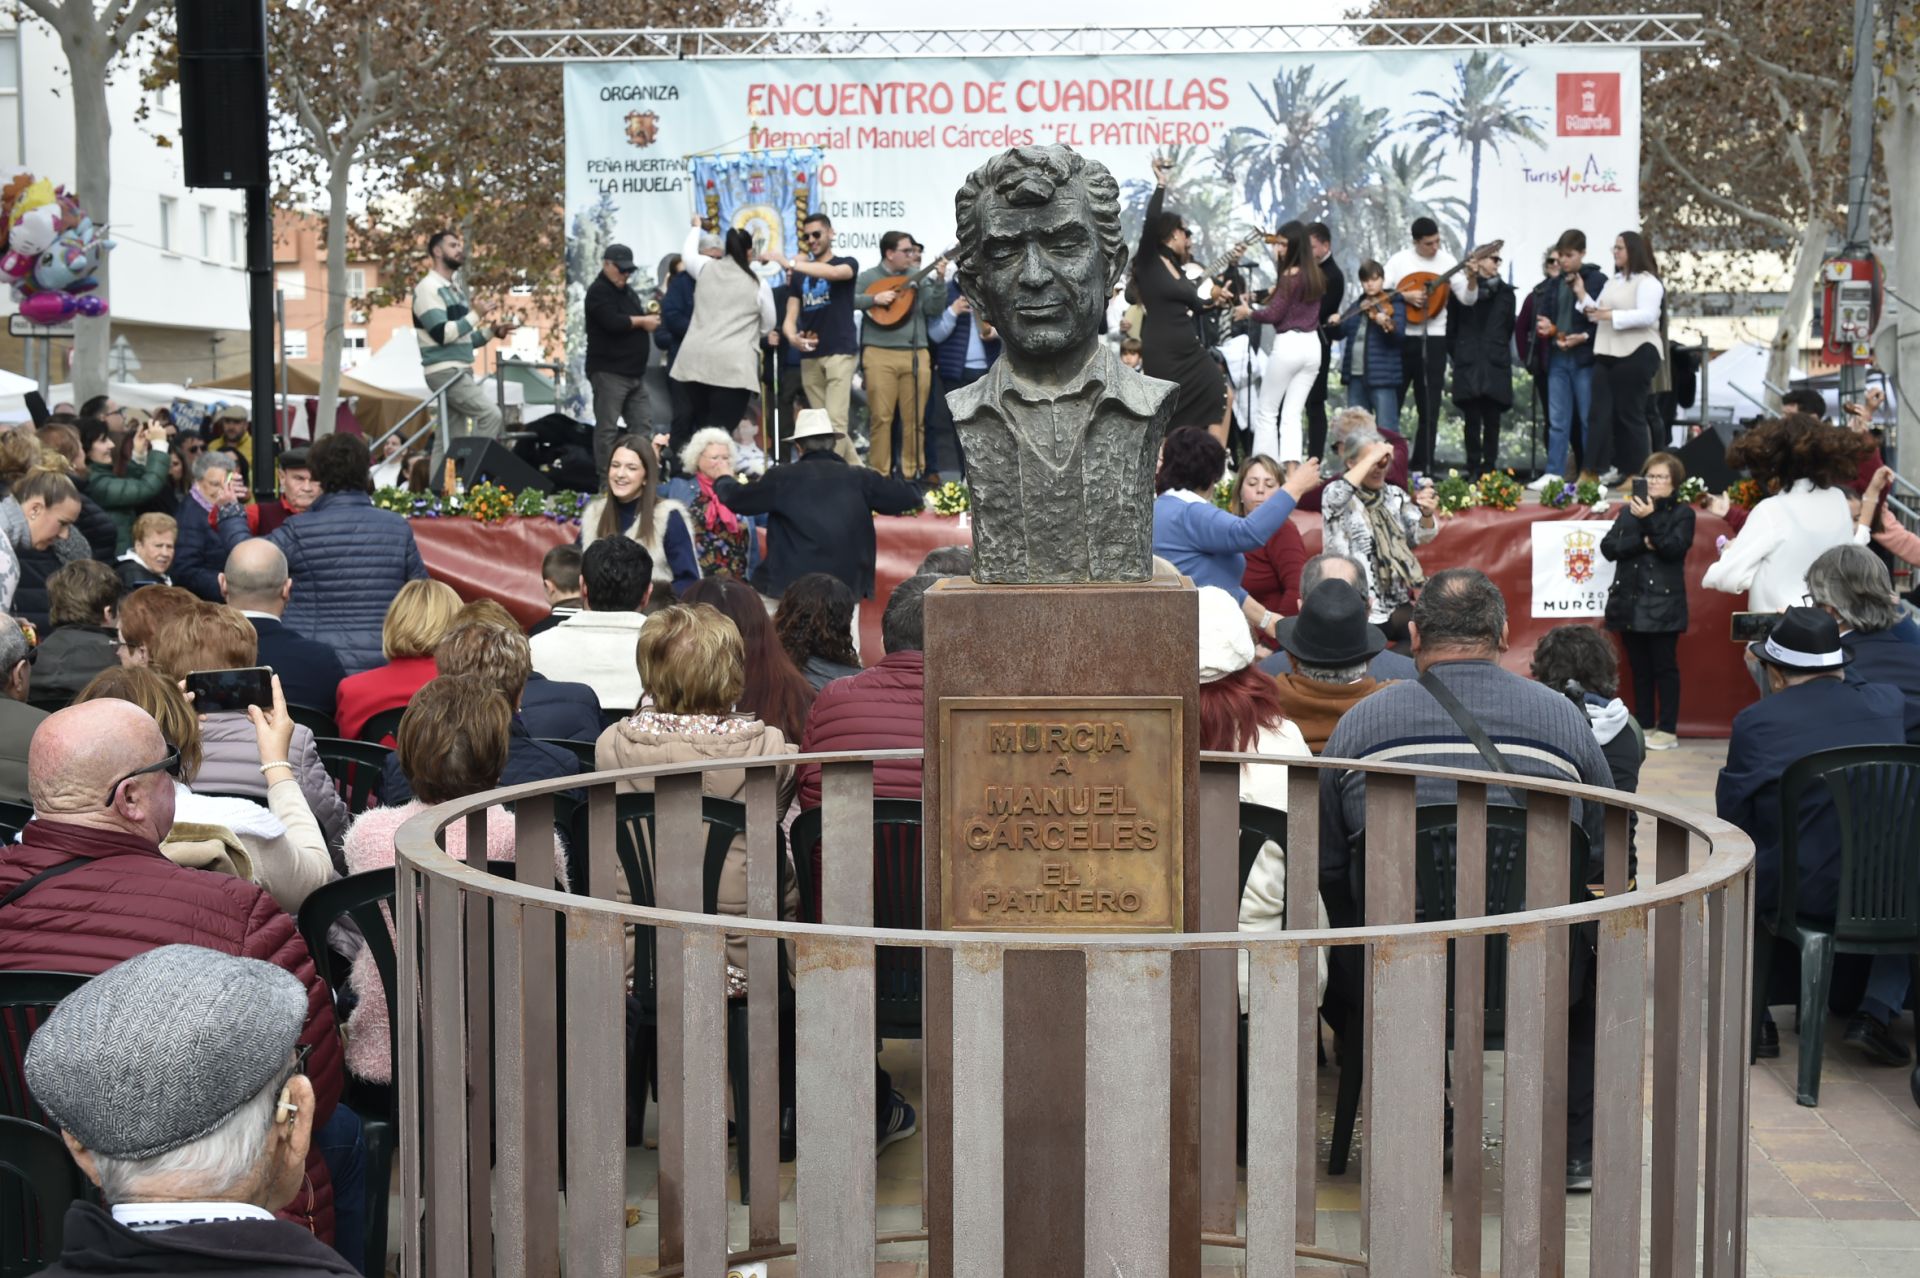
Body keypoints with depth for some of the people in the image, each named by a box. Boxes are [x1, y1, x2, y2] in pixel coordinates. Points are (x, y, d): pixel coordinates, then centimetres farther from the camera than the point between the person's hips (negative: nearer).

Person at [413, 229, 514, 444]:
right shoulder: (428, 287, -8)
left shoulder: (455, 289, 21)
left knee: (454, 436, 5)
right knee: (490, 414, -19)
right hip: (445, 371, -9)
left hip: (460, 371, 9)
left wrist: (491, 331, 9)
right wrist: (475, 315, -16)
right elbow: (442, 333, -20)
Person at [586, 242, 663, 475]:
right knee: (607, 429, -6)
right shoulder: (599, 291, -8)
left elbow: (637, 318, 24)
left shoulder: (628, 291, 20)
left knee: (641, 427, 6)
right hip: (609, 372, -8)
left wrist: (650, 316, 2)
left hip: (635, 371, 9)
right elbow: (613, 322, -23)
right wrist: (642, 321, -10)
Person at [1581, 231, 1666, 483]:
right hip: (1607, 354, 8)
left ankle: (1637, 474, 3)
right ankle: (1595, 470, 0)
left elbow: (1647, 316, -20)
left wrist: (1612, 316, -22)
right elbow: (1599, 313, 17)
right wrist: (1582, 296, 4)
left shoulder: (1647, 281, -7)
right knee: (1600, 413, 2)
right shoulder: (1613, 282, 20)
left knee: (1630, 414, -4)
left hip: (1636, 355, -8)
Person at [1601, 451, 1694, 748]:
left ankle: (1667, 730, 0)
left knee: (1664, 666, -3)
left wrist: (1650, 520, -18)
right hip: (1630, 601, 4)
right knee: (1639, 668, 6)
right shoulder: (1628, 511, 12)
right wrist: (1643, 543, -11)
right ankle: (1644, 726, 12)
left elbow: (1674, 548, -11)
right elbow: (1608, 547, 2)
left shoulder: (1682, 513, 3)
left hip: (1663, 603, -4)